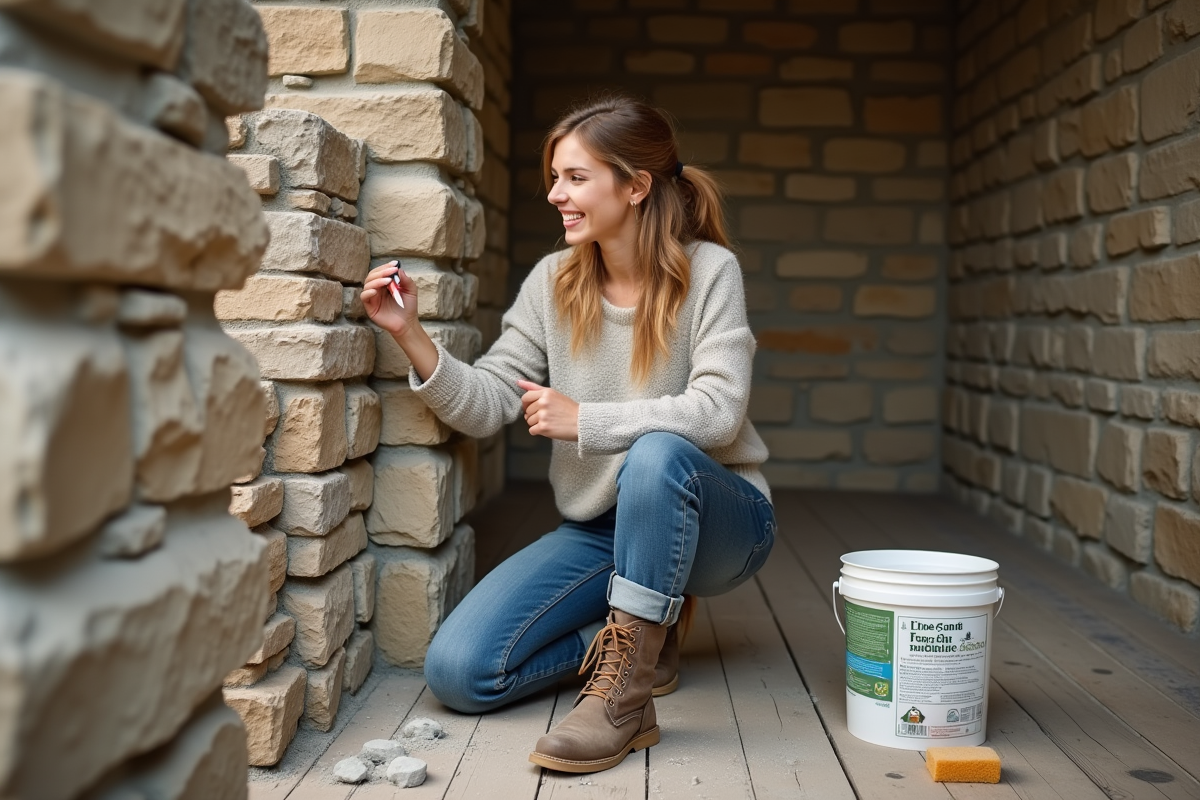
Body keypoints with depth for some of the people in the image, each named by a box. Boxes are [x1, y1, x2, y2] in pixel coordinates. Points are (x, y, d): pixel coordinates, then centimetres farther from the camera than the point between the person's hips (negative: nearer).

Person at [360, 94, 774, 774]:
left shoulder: (708, 271, -10)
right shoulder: (554, 283, 0)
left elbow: (717, 411, -22)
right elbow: (486, 406, -4)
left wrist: (585, 420, -24)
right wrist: (411, 334, -17)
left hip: (719, 519, -3)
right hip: (598, 527, 4)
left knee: (658, 453, -40)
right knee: (457, 671, -13)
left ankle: (625, 696, -28)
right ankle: (644, 632, 7)